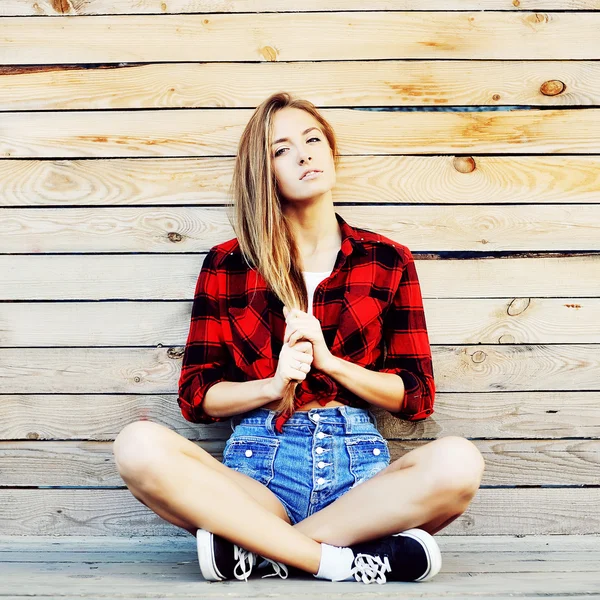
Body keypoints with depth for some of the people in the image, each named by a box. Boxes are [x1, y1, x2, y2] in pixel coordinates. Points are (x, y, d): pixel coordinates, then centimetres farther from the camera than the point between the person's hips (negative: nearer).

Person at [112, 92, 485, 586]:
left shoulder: (389, 261, 12)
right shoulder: (227, 265, 11)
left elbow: (418, 397, 9)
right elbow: (196, 396, 8)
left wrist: (328, 360, -6)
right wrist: (274, 385, -10)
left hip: (357, 466, 1)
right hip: (259, 466, 0)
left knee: (457, 462, -32)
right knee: (140, 446, -30)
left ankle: (257, 549, -23)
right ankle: (340, 559, -28)